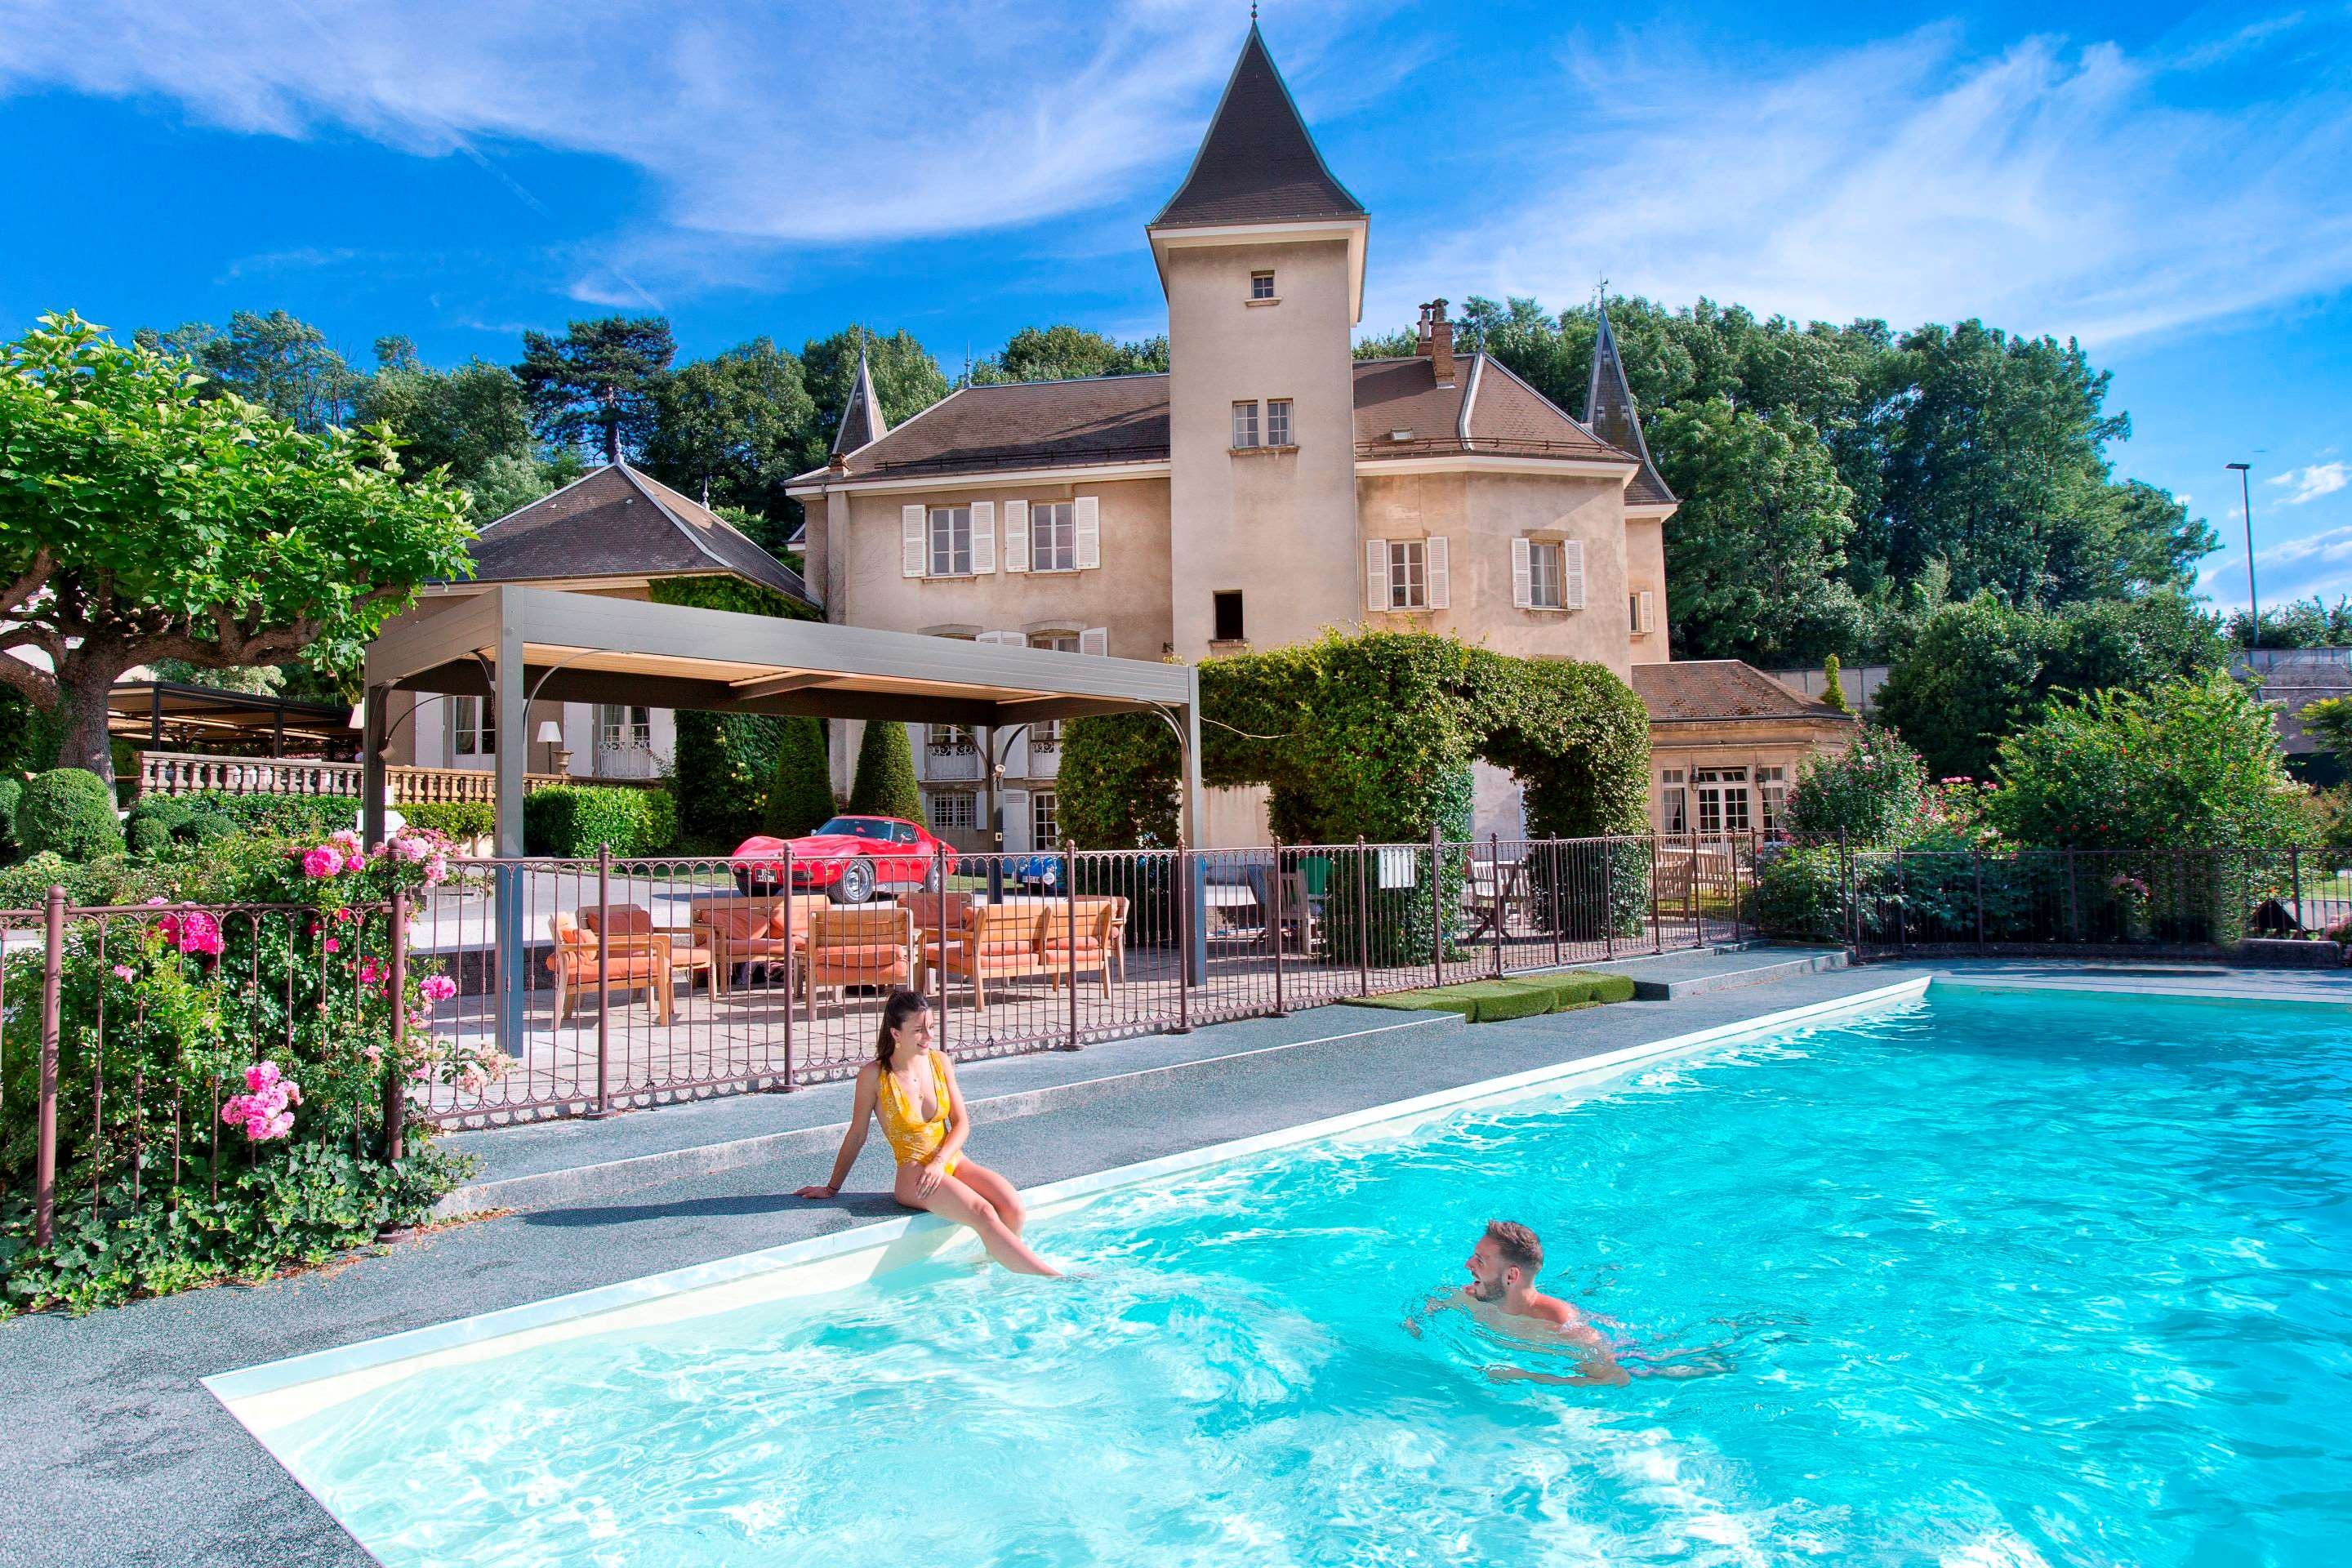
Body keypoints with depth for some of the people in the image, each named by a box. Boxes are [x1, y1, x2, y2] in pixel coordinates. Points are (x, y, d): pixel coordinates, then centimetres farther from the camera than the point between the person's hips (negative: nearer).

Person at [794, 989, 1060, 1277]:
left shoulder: (940, 1061, 6)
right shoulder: (874, 1075, -6)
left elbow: (961, 1123, 7)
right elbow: (856, 1136, 5)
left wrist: (939, 1162, -10)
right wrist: (832, 1188, 12)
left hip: (953, 1162, 5)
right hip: (914, 1173, -5)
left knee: (1013, 1208, -23)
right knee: (983, 1213, -29)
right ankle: (1053, 1277, -24)